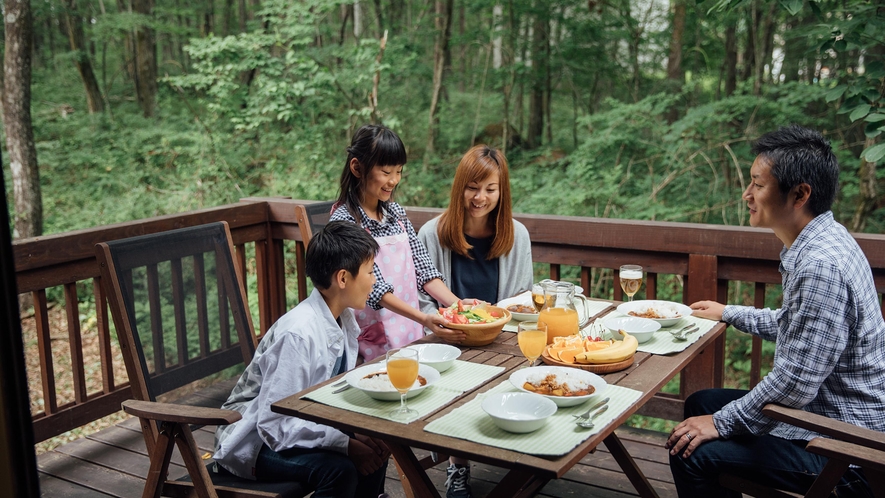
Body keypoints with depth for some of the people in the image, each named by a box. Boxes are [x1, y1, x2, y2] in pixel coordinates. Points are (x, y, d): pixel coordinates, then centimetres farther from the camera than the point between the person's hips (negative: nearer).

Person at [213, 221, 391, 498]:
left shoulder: (344, 319, -3)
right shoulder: (298, 334, -28)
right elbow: (274, 423, -29)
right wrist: (346, 444, -30)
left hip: (299, 426, 8)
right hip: (253, 442, -8)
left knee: (375, 447, -10)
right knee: (339, 469, -29)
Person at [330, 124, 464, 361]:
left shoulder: (395, 211, 11)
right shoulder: (344, 220, -10)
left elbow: (423, 269, 7)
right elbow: (374, 287, -17)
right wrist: (423, 319, -28)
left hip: (412, 335, 6)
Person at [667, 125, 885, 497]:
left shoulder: (821, 266, -29)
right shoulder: (819, 243, 4)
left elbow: (795, 383, -29)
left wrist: (722, 422, -17)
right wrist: (729, 313, 27)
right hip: (819, 405, 11)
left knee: (692, 453, -15)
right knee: (700, 403, 19)